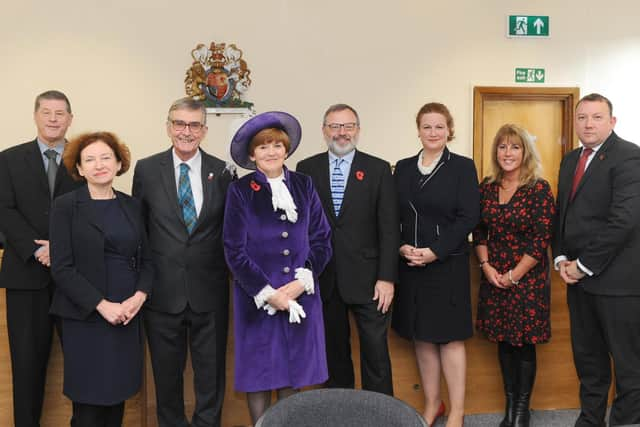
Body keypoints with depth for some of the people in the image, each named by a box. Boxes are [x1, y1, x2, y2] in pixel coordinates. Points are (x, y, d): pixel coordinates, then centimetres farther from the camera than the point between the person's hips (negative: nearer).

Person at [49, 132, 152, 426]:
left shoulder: (132, 206, 9)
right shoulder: (66, 206, -3)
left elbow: (145, 259, 10)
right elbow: (61, 268, -9)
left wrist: (139, 296, -8)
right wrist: (102, 304, -16)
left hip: (127, 315, 4)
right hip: (86, 317, -4)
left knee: (118, 393, 10)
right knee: (89, 399, 1)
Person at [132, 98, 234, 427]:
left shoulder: (222, 172, 0)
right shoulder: (147, 169, -1)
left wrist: (235, 274, 3)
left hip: (209, 291, 0)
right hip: (163, 289, 0)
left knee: (211, 371, 12)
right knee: (166, 372, 14)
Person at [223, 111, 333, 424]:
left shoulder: (303, 186, 5)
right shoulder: (240, 191, -3)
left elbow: (322, 240, 3)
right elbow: (234, 251, -6)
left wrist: (300, 283, -8)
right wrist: (268, 292, -10)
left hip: (300, 295, 2)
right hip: (256, 297, -2)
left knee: (292, 370, 11)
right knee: (258, 372, 6)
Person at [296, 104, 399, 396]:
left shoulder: (378, 169, 1)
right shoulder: (306, 169, 5)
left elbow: (389, 228, -3)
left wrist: (387, 278, -9)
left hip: (366, 279, -2)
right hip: (322, 279, 2)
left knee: (376, 351, 2)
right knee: (333, 351, 13)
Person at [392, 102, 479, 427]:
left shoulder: (462, 167, -2)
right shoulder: (403, 168, 9)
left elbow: (469, 217, -8)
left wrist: (435, 252, -16)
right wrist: (401, 247, -10)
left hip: (448, 264, -4)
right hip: (410, 265, 4)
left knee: (450, 337, 2)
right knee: (421, 337, 10)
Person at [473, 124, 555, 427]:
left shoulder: (539, 189, -9)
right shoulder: (486, 187, 5)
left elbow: (542, 238, -12)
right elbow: (479, 232, 8)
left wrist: (513, 275, -12)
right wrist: (486, 266, -6)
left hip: (528, 278, -4)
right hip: (494, 278, 4)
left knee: (524, 342, 3)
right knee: (503, 341, 10)